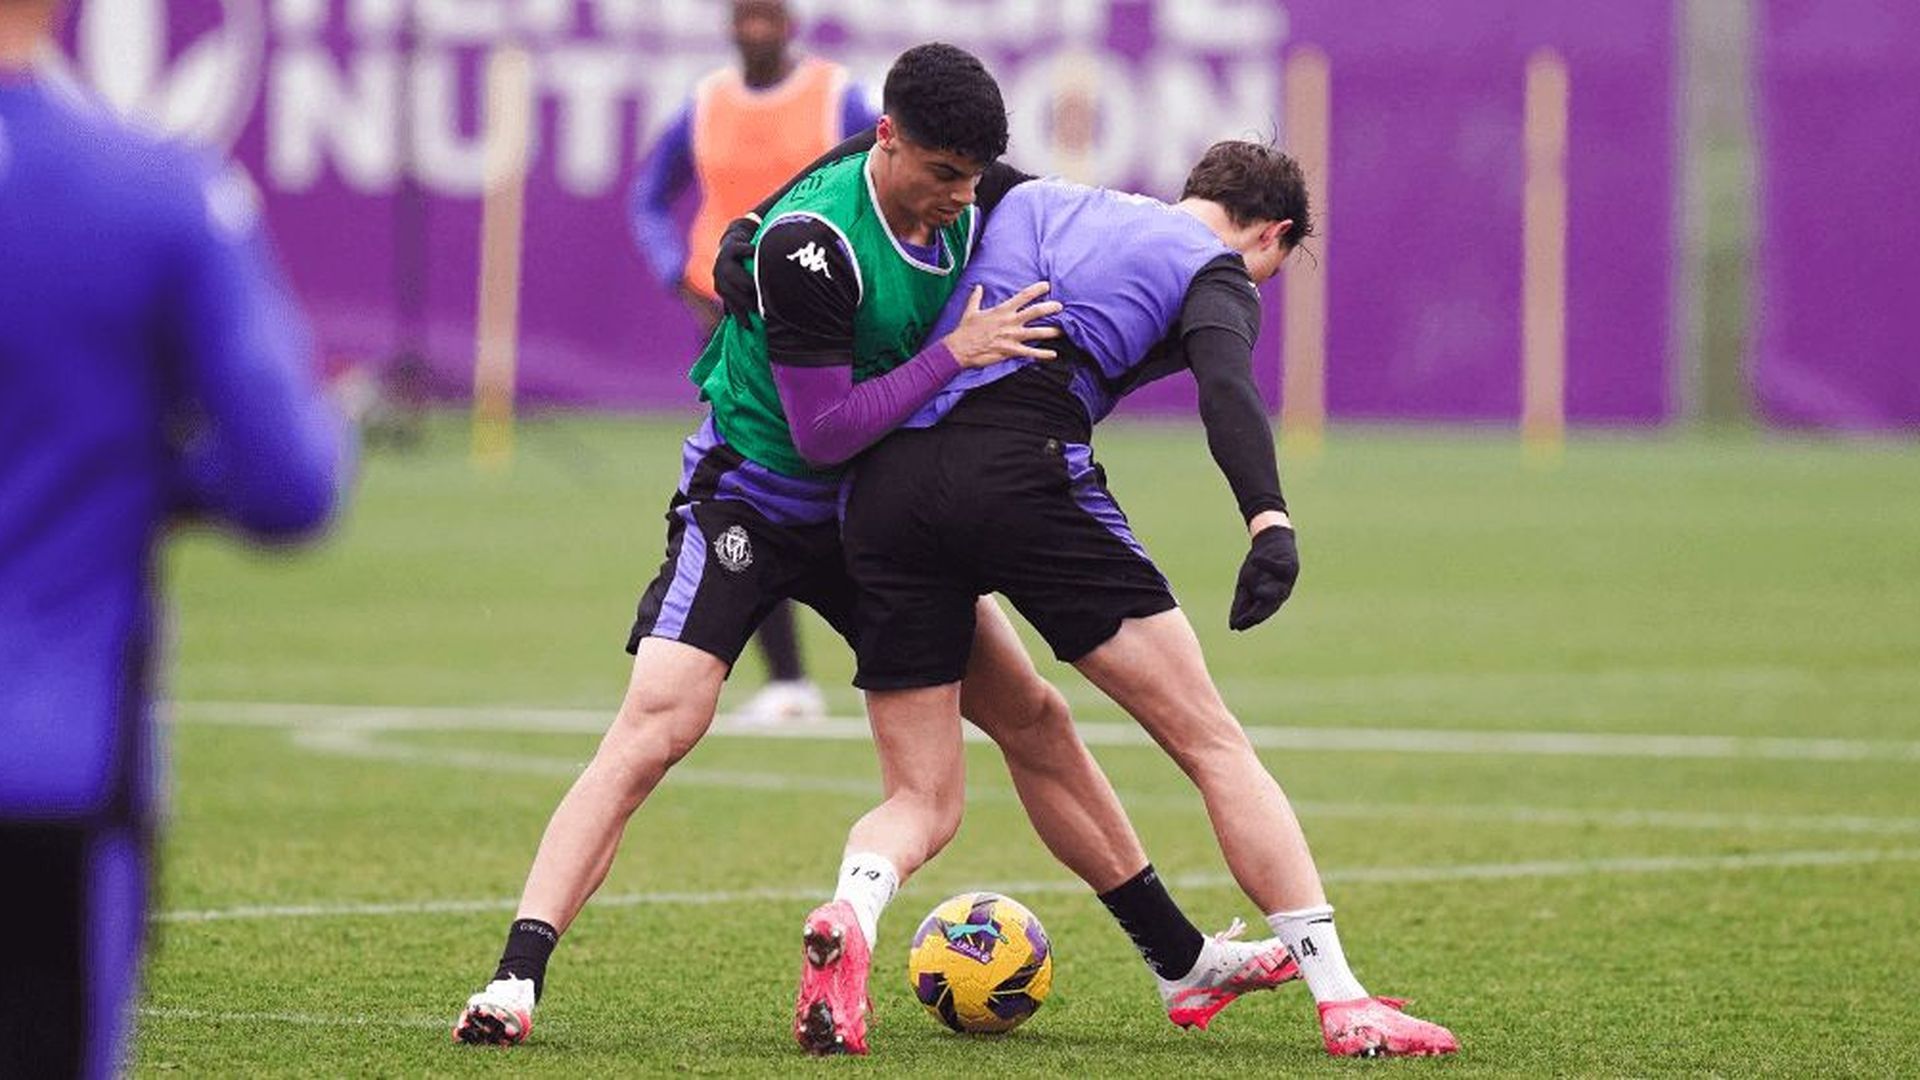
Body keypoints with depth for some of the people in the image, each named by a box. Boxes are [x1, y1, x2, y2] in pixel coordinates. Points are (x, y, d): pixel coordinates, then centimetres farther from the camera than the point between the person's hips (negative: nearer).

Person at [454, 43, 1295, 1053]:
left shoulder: (965, 201, -8)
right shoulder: (809, 241, -29)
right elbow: (822, 428, -28)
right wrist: (955, 352, -30)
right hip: (748, 501, -7)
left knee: (1032, 715, 9)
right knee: (651, 730, -23)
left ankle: (1180, 958, 20)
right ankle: (516, 978, -26)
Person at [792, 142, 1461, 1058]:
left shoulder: (1030, 199, 29)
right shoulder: (1217, 271, 11)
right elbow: (1226, 384, -10)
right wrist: (1269, 519, -24)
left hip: (882, 484, 5)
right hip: (1024, 474, -5)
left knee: (921, 803, 11)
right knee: (1213, 745, 4)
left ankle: (845, 914, -23)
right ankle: (1340, 1001, -2)